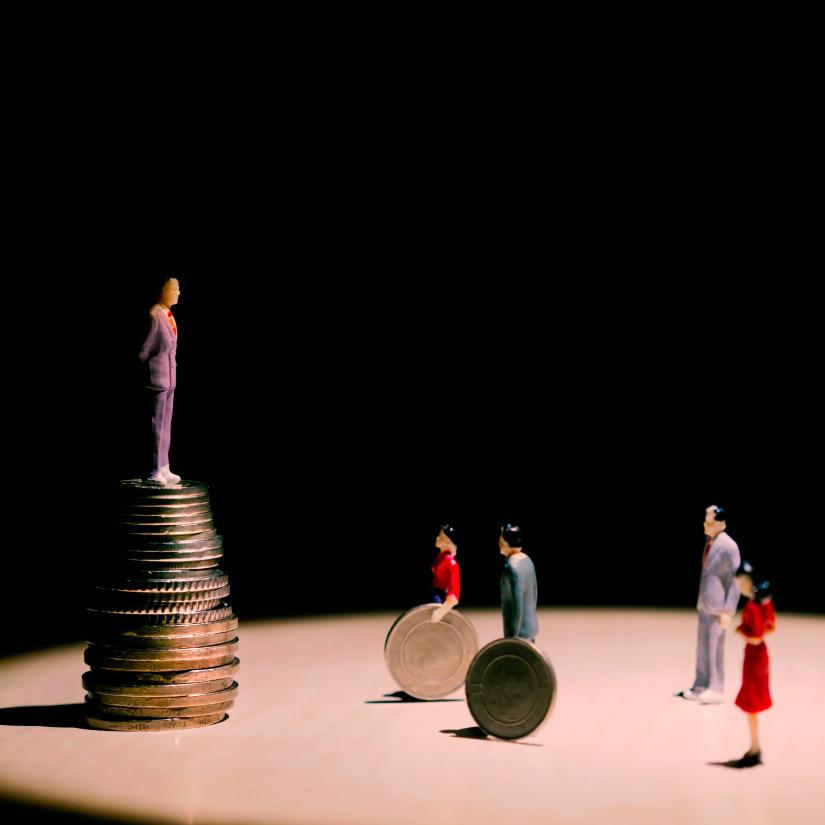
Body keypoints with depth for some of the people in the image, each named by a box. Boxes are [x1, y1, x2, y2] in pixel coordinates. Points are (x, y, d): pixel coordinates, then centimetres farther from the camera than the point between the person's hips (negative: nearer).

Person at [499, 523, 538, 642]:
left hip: (519, 632, -9)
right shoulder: (526, 560, 6)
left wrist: (513, 636, -19)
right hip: (530, 627, 9)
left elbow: (517, 604, -23)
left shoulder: (513, 567, -22)